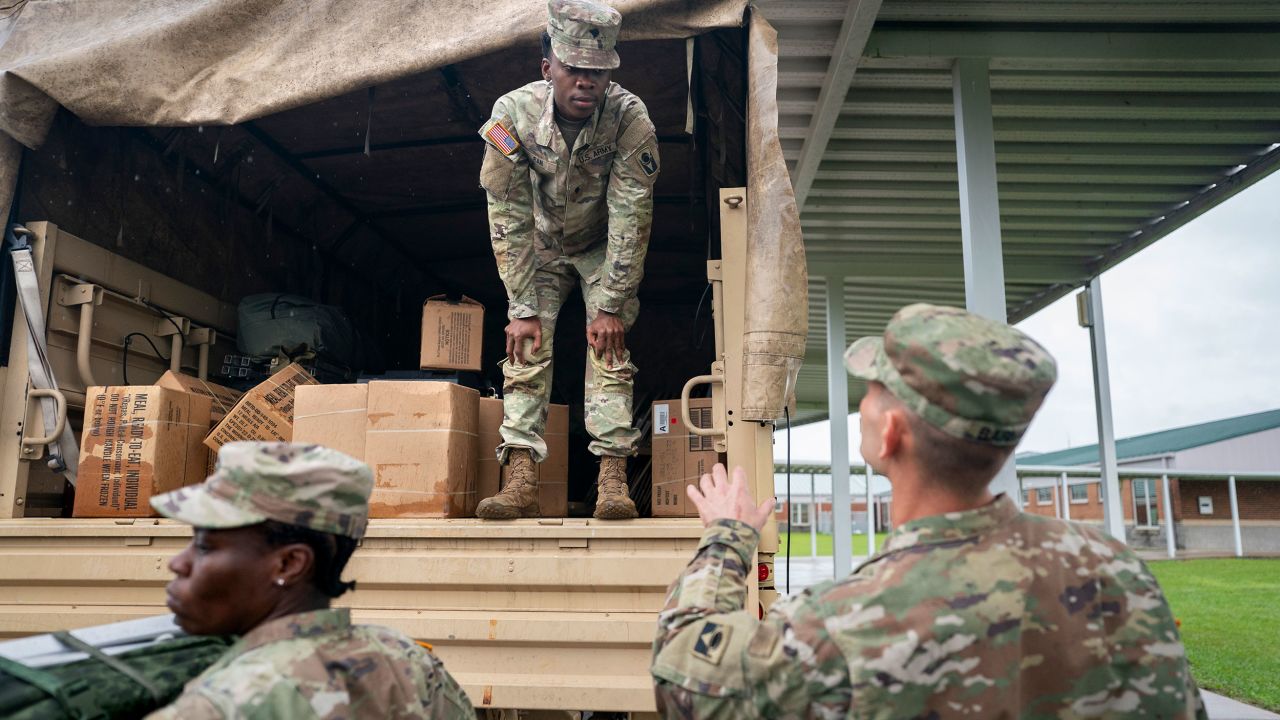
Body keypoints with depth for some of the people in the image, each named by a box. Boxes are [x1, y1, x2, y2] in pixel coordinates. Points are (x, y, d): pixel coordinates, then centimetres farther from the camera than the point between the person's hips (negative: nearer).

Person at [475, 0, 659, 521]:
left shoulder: (630, 118, -30)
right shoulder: (513, 113, -26)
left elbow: (630, 219, -26)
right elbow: (508, 220, -23)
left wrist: (612, 307, -26)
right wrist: (523, 310, -25)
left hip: (605, 248, -1)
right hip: (540, 247, 1)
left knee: (609, 347, -16)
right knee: (526, 347, -12)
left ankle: (613, 478, -16)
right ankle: (521, 481, -14)